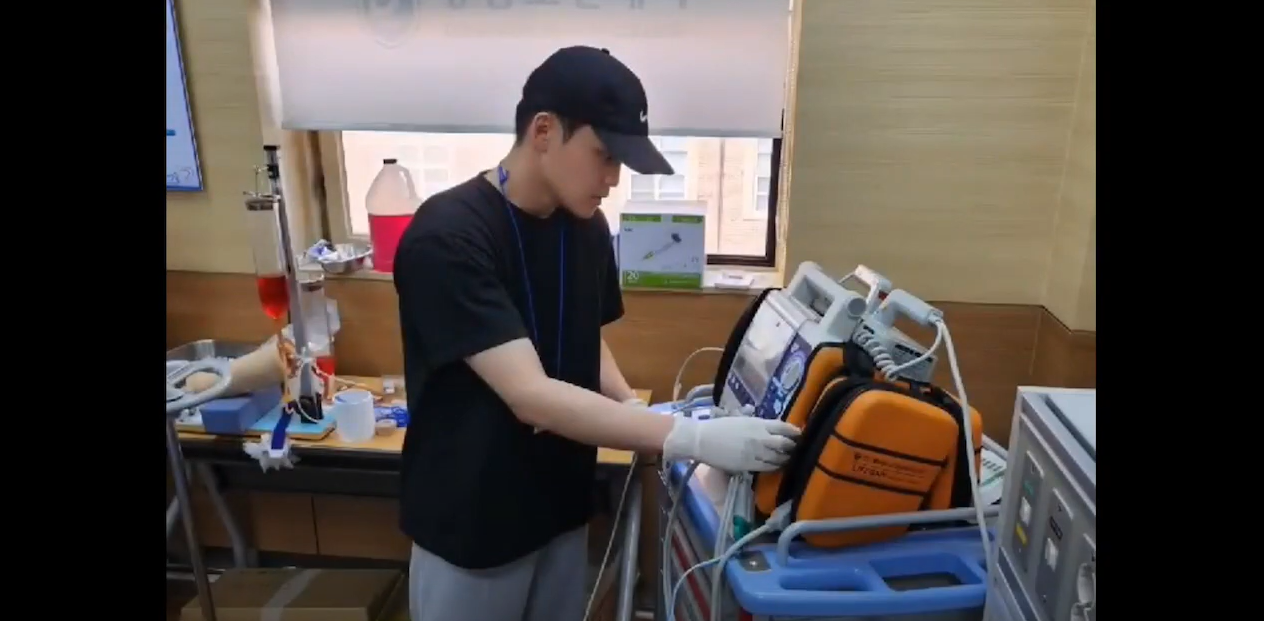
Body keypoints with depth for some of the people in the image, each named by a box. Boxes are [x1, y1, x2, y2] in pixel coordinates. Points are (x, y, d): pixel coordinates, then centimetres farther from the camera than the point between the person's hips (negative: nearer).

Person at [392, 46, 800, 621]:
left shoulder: (587, 227, -3)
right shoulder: (446, 237, -25)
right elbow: (530, 395, -30)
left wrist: (635, 413, -9)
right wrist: (693, 438, -34)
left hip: (561, 509, 6)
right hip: (469, 528, -5)